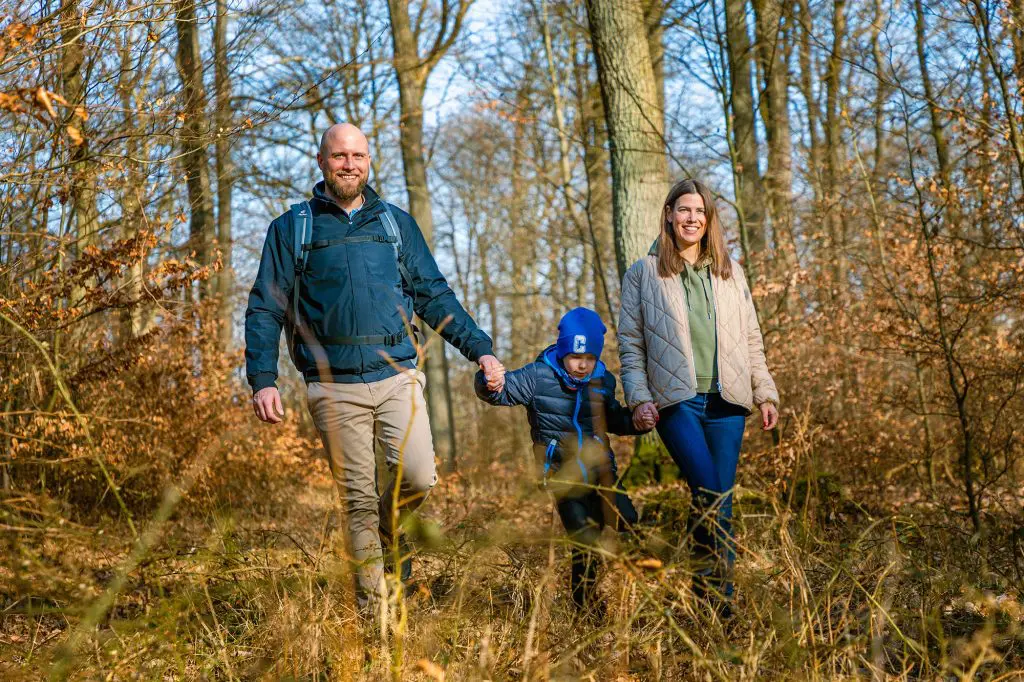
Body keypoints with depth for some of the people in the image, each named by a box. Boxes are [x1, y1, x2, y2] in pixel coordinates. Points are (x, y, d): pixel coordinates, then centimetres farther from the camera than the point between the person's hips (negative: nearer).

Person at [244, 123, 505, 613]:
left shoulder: (396, 223, 14)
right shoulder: (292, 229, 7)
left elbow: (434, 296, 15)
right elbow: (264, 309, 4)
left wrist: (480, 349, 6)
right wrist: (263, 380, -7)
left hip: (398, 376, 2)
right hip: (335, 387, -1)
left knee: (419, 478, -13)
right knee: (358, 499, 1)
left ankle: (387, 528, 21)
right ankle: (374, 604, 15)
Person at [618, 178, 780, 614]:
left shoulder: (730, 272, 17)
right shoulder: (644, 274, 7)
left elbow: (751, 340, 18)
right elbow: (630, 343, 5)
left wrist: (765, 393, 10)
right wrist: (639, 398, -6)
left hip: (726, 402, 3)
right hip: (677, 401, -3)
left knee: (720, 500, 1)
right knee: (709, 493, -19)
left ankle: (717, 596, 10)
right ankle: (712, 590, -9)